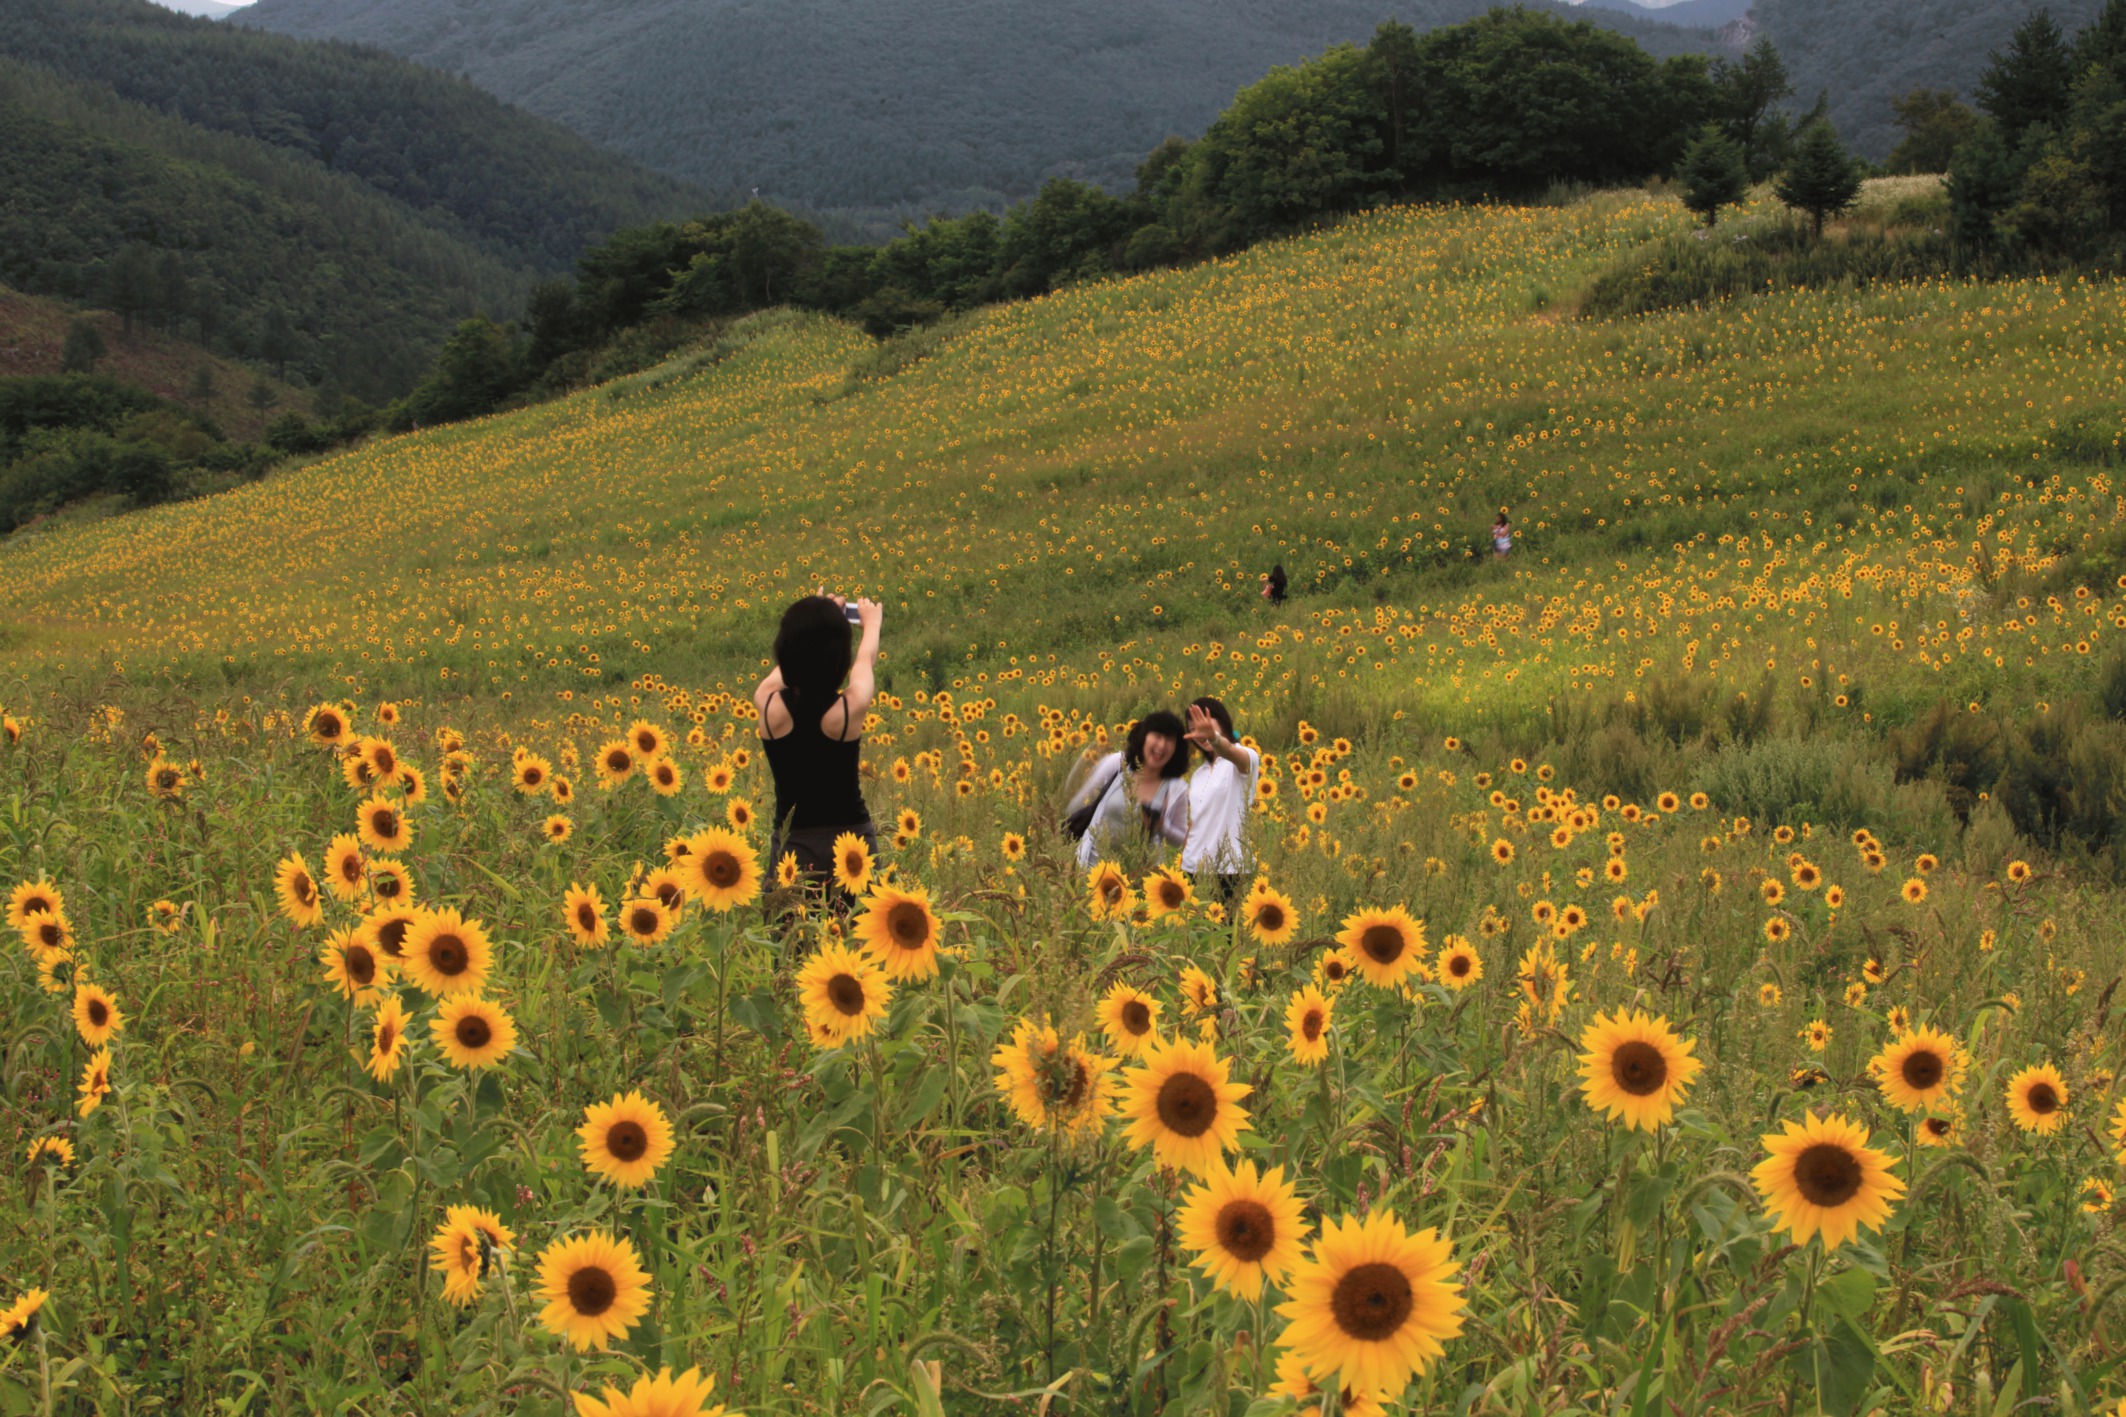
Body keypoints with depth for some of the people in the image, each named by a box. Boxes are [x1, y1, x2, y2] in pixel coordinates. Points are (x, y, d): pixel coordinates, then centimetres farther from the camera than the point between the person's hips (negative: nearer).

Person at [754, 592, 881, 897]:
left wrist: (808, 624, 30)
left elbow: (791, 659, 12)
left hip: (790, 845, 1)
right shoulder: (850, 709, -14)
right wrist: (871, 622, 29)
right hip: (851, 840, -1)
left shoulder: (768, 705, -12)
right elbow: (865, 660, 9)